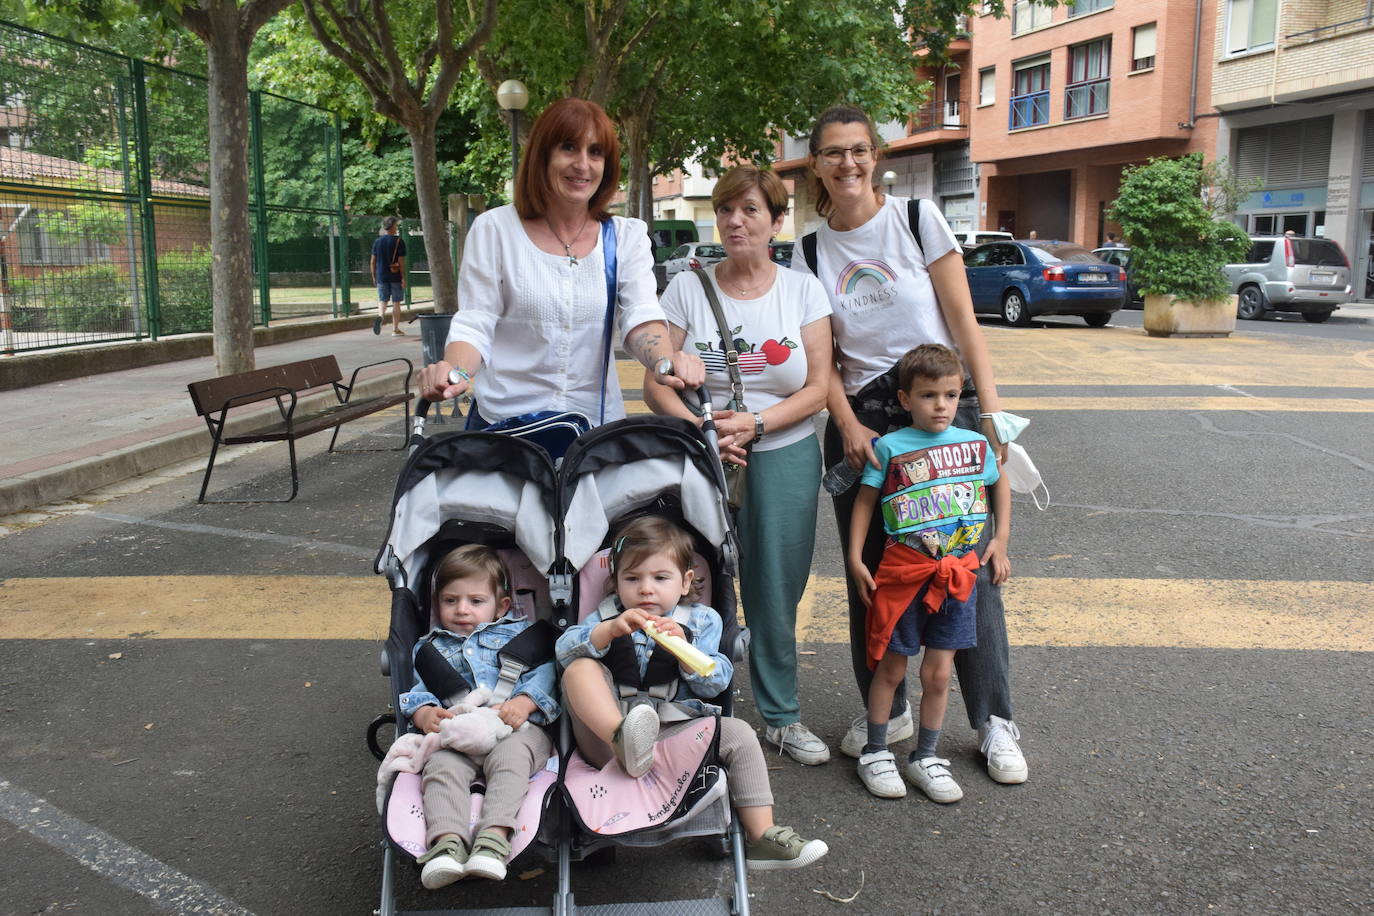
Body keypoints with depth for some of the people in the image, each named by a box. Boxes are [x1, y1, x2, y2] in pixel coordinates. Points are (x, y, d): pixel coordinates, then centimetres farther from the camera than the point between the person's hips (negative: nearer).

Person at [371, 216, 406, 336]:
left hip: (381, 276, 3)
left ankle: (380, 316, -21)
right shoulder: (399, 241, -6)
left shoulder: (377, 241, 5)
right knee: (396, 302, 5)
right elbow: (401, 261, -11)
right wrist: (403, 278, -8)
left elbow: (373, 261, 6)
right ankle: (395, 329, 9)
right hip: (396, 276, -3)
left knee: (382, 300, 10)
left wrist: (374, 277, 15)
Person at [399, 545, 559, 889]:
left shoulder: (518, 633, 24)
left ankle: (494, 835, -47)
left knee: (509, 758, -35)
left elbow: (542, 671, 9)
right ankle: (448, 840, -46)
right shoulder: (431, 647, 31)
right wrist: (424, 713, -7)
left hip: (515, 728, -2)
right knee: (442, 767, -30)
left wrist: (523, 702, -12)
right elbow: (416, 690, 18)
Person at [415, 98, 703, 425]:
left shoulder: (626, 236, 4)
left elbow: (640, 318, -8)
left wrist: (665, 361, -30)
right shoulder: (494, 229, -1)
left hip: (597, 422, 2)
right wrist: (455, 371, -27)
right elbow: (473, 325, -5)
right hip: (505, 422, -2)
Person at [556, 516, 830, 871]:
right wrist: (609, 631, -22)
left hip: (676, 733, 1)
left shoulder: (701, 621, 12)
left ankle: (761, 836, -10)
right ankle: (624, 744, -47)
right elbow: (565, 651, -5)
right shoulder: (608, 616, 12)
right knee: (580, 669, -23)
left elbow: (715, 684, 1)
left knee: (739, 735, -17)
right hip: (608, 736, -1)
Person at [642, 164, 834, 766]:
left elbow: (818, 388, 0)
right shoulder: (687, 288, 2)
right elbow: (655, 386, -1)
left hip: (783, 461, 1)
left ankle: (782, 716, 25)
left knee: (776, 592, 7)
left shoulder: (803, 290, 5)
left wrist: (755, 423, -15)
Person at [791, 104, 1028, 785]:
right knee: (870, 574, 7)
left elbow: (963, 322, -3)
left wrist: (990, 412, -9)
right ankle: (887, 711, 24)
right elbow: (823, 358, 5)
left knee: (970, 567, -2)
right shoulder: (811, 251, 6)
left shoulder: (918, 218, -1)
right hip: (860, 420, 3)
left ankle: (995, 722, 11)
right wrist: (849, 427, -10)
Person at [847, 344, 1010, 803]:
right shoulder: (889, 447, -5)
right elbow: (865, 499, 3)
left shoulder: (975, 444, 4)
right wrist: (855, 558, -2)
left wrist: (1001, 540, 13)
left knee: (938, 673, 8)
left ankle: (925, 757, 25)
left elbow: (999, 485, 21)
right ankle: (875, 753, 25)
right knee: (891, 667, 7)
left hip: (958, 574, 3)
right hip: (903, 570, -2)